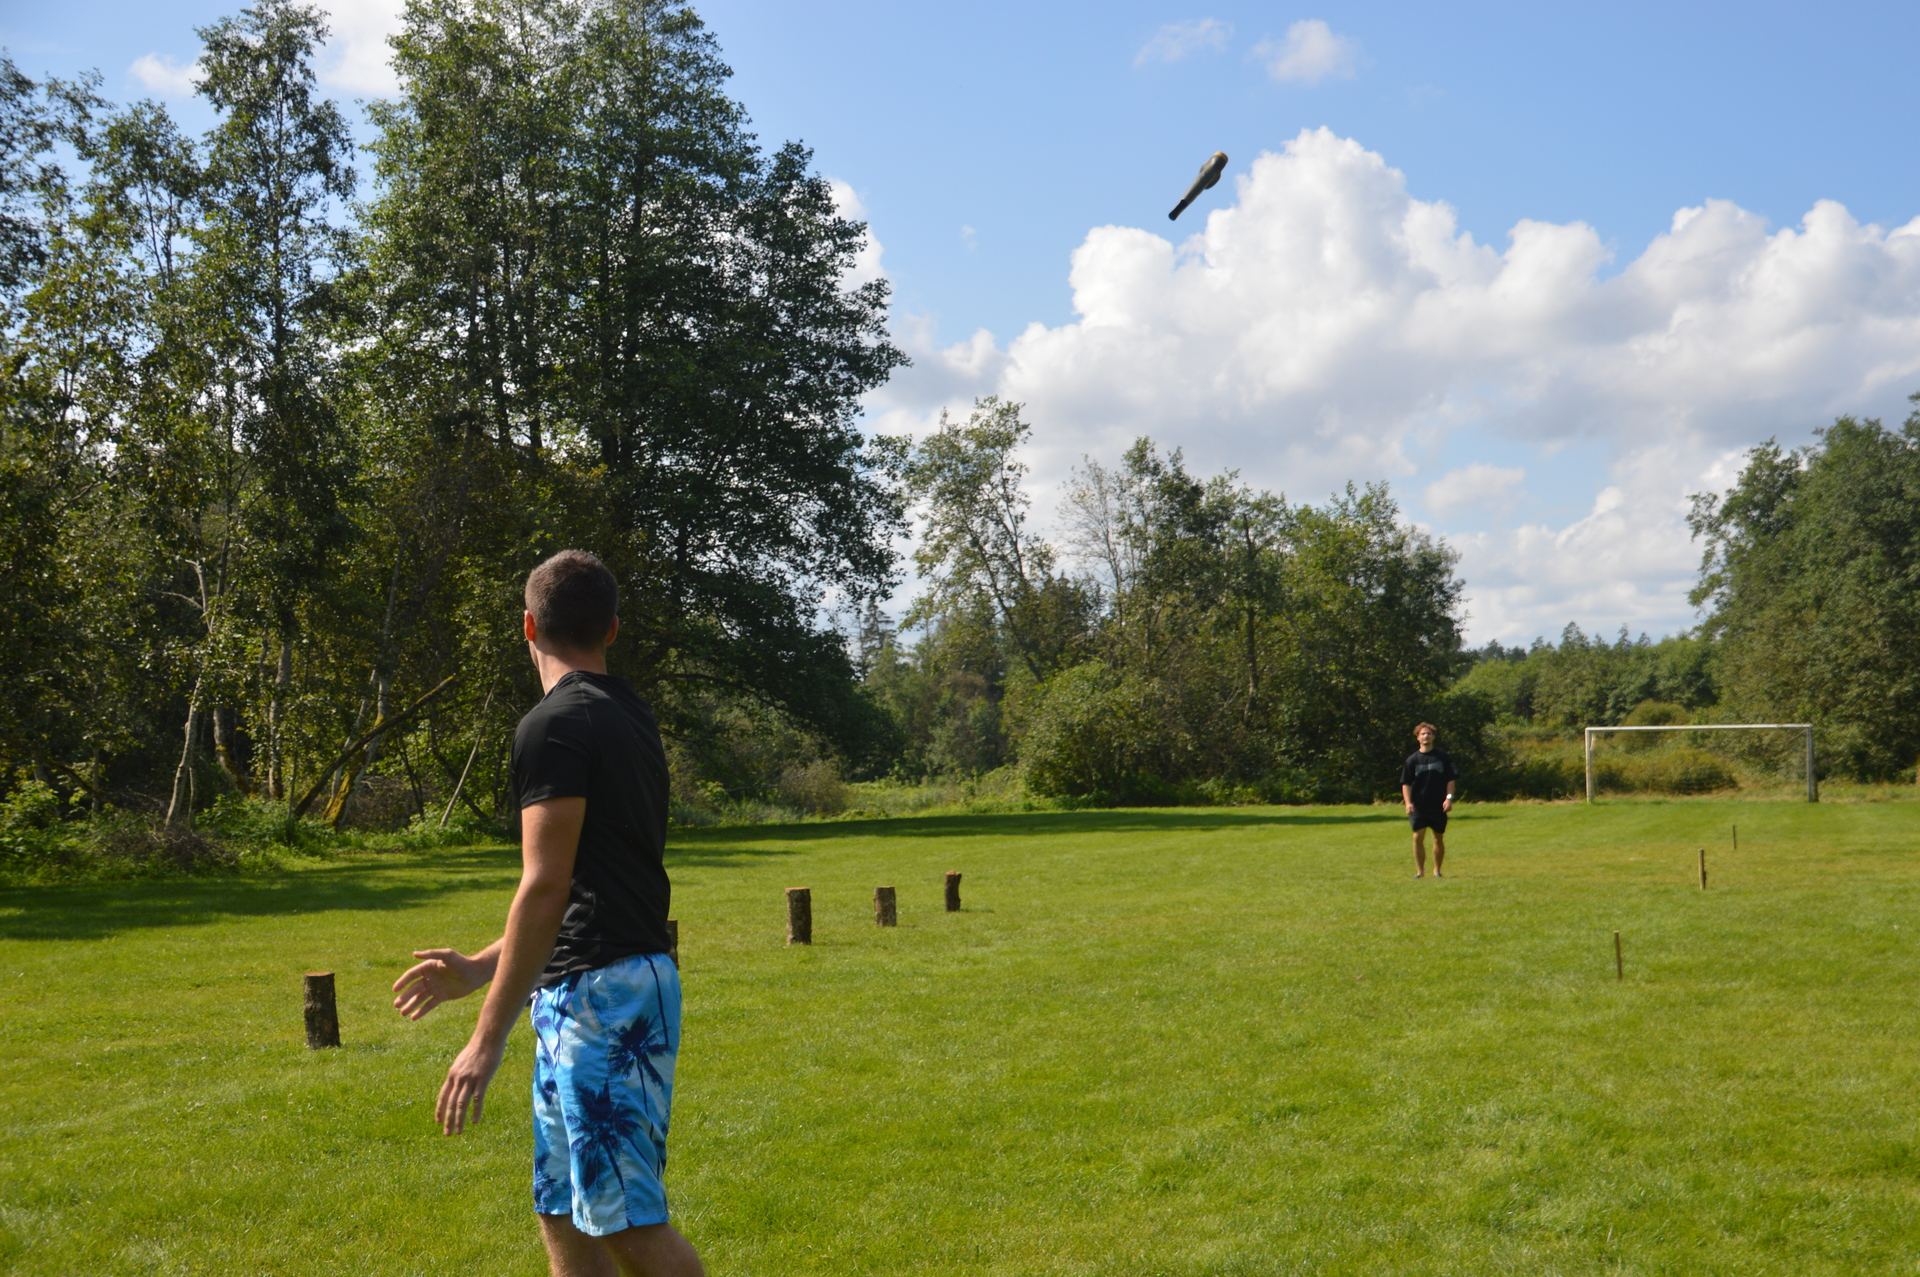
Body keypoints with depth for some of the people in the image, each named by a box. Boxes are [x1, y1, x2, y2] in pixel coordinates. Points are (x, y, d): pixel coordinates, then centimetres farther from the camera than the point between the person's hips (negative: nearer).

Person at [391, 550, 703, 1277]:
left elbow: (544, 889, -19)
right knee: (564, 1218, 15)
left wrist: (489, 1036, -16)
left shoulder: (553, 726, -12)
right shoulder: (629, 719, 17)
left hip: (600, 994, -10)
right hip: (601, 989, 10)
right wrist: (478, 969, 26)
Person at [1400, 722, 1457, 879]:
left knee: (1439, 838, 7)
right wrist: (1408, 802, -11)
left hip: (1438, 807, 1)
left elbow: (1451, 779, 5)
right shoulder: (1412, 760, 3)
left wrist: (1449, 798, -7)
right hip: (1418, 807, -1)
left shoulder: (1443, 758, 4)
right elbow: (1406, 783, 1)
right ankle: (1419, 871, -3)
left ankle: (1437, 870, 19)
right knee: (1418, 837, -9)